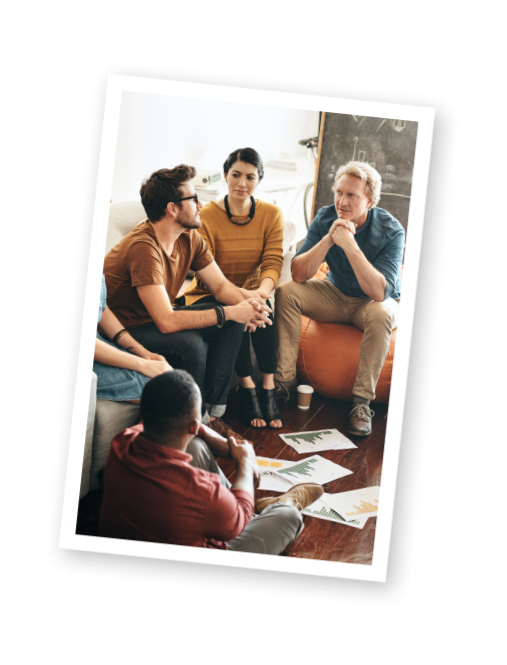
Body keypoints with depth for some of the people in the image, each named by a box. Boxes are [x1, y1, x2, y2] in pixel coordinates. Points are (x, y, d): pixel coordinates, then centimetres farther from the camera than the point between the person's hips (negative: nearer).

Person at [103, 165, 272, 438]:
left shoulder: (189, 238, -3)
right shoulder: (143, 247, -30)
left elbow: (221, 286, 4)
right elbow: (167, 322, -36)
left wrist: (247, 304, -20)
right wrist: (229, 312, -29)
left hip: (157, 319, 9)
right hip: (124, 332, -9)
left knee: (233, 321, -5)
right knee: (189, 343, -33)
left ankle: (211, 407, -1)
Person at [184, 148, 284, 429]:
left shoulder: (272, 215, 0)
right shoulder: (206, 216, -11)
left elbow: (273, 263, -10)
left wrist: (262, 291, -34)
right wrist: (240, 295, -37)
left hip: (252, 293, 2)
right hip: (208, 295, -2)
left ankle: (268, 389, -28)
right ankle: (247, 387, -25)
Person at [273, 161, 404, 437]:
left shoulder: (391, 231, -23)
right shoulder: (326, 218, -13)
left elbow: (379, 292, -34)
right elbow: (299, 274, -20)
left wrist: (350, 245, -41)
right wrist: (328, 239, -34)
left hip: (374, 301, -4)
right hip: (336, 294, 4)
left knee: (381, 314, -38)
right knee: (286, 292, -19)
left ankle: (362, 401, -29)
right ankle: (285, 380, -14)